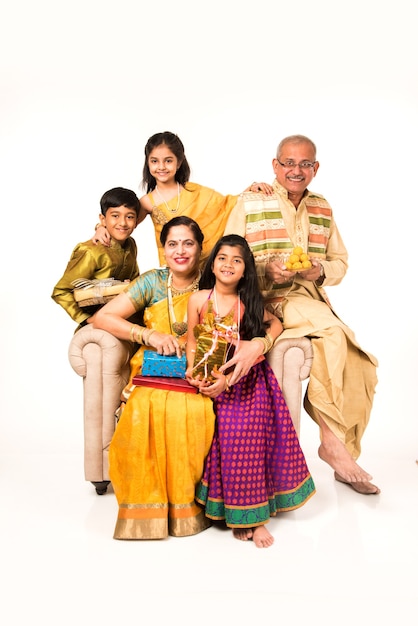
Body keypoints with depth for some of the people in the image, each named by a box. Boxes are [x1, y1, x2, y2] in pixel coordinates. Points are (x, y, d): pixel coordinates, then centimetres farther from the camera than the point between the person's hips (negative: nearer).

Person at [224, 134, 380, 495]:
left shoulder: (322, 209, 18)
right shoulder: (250, 202, 4)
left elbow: (340, 262, 18)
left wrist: (321, 271, -5)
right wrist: (267, 269, -19)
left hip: (314, 299, 5)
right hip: (268, 301, -5)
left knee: (360, 367, -16)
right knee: (332, 332, -31)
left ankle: (346, 452, 2)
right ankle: (332, 440, -19)